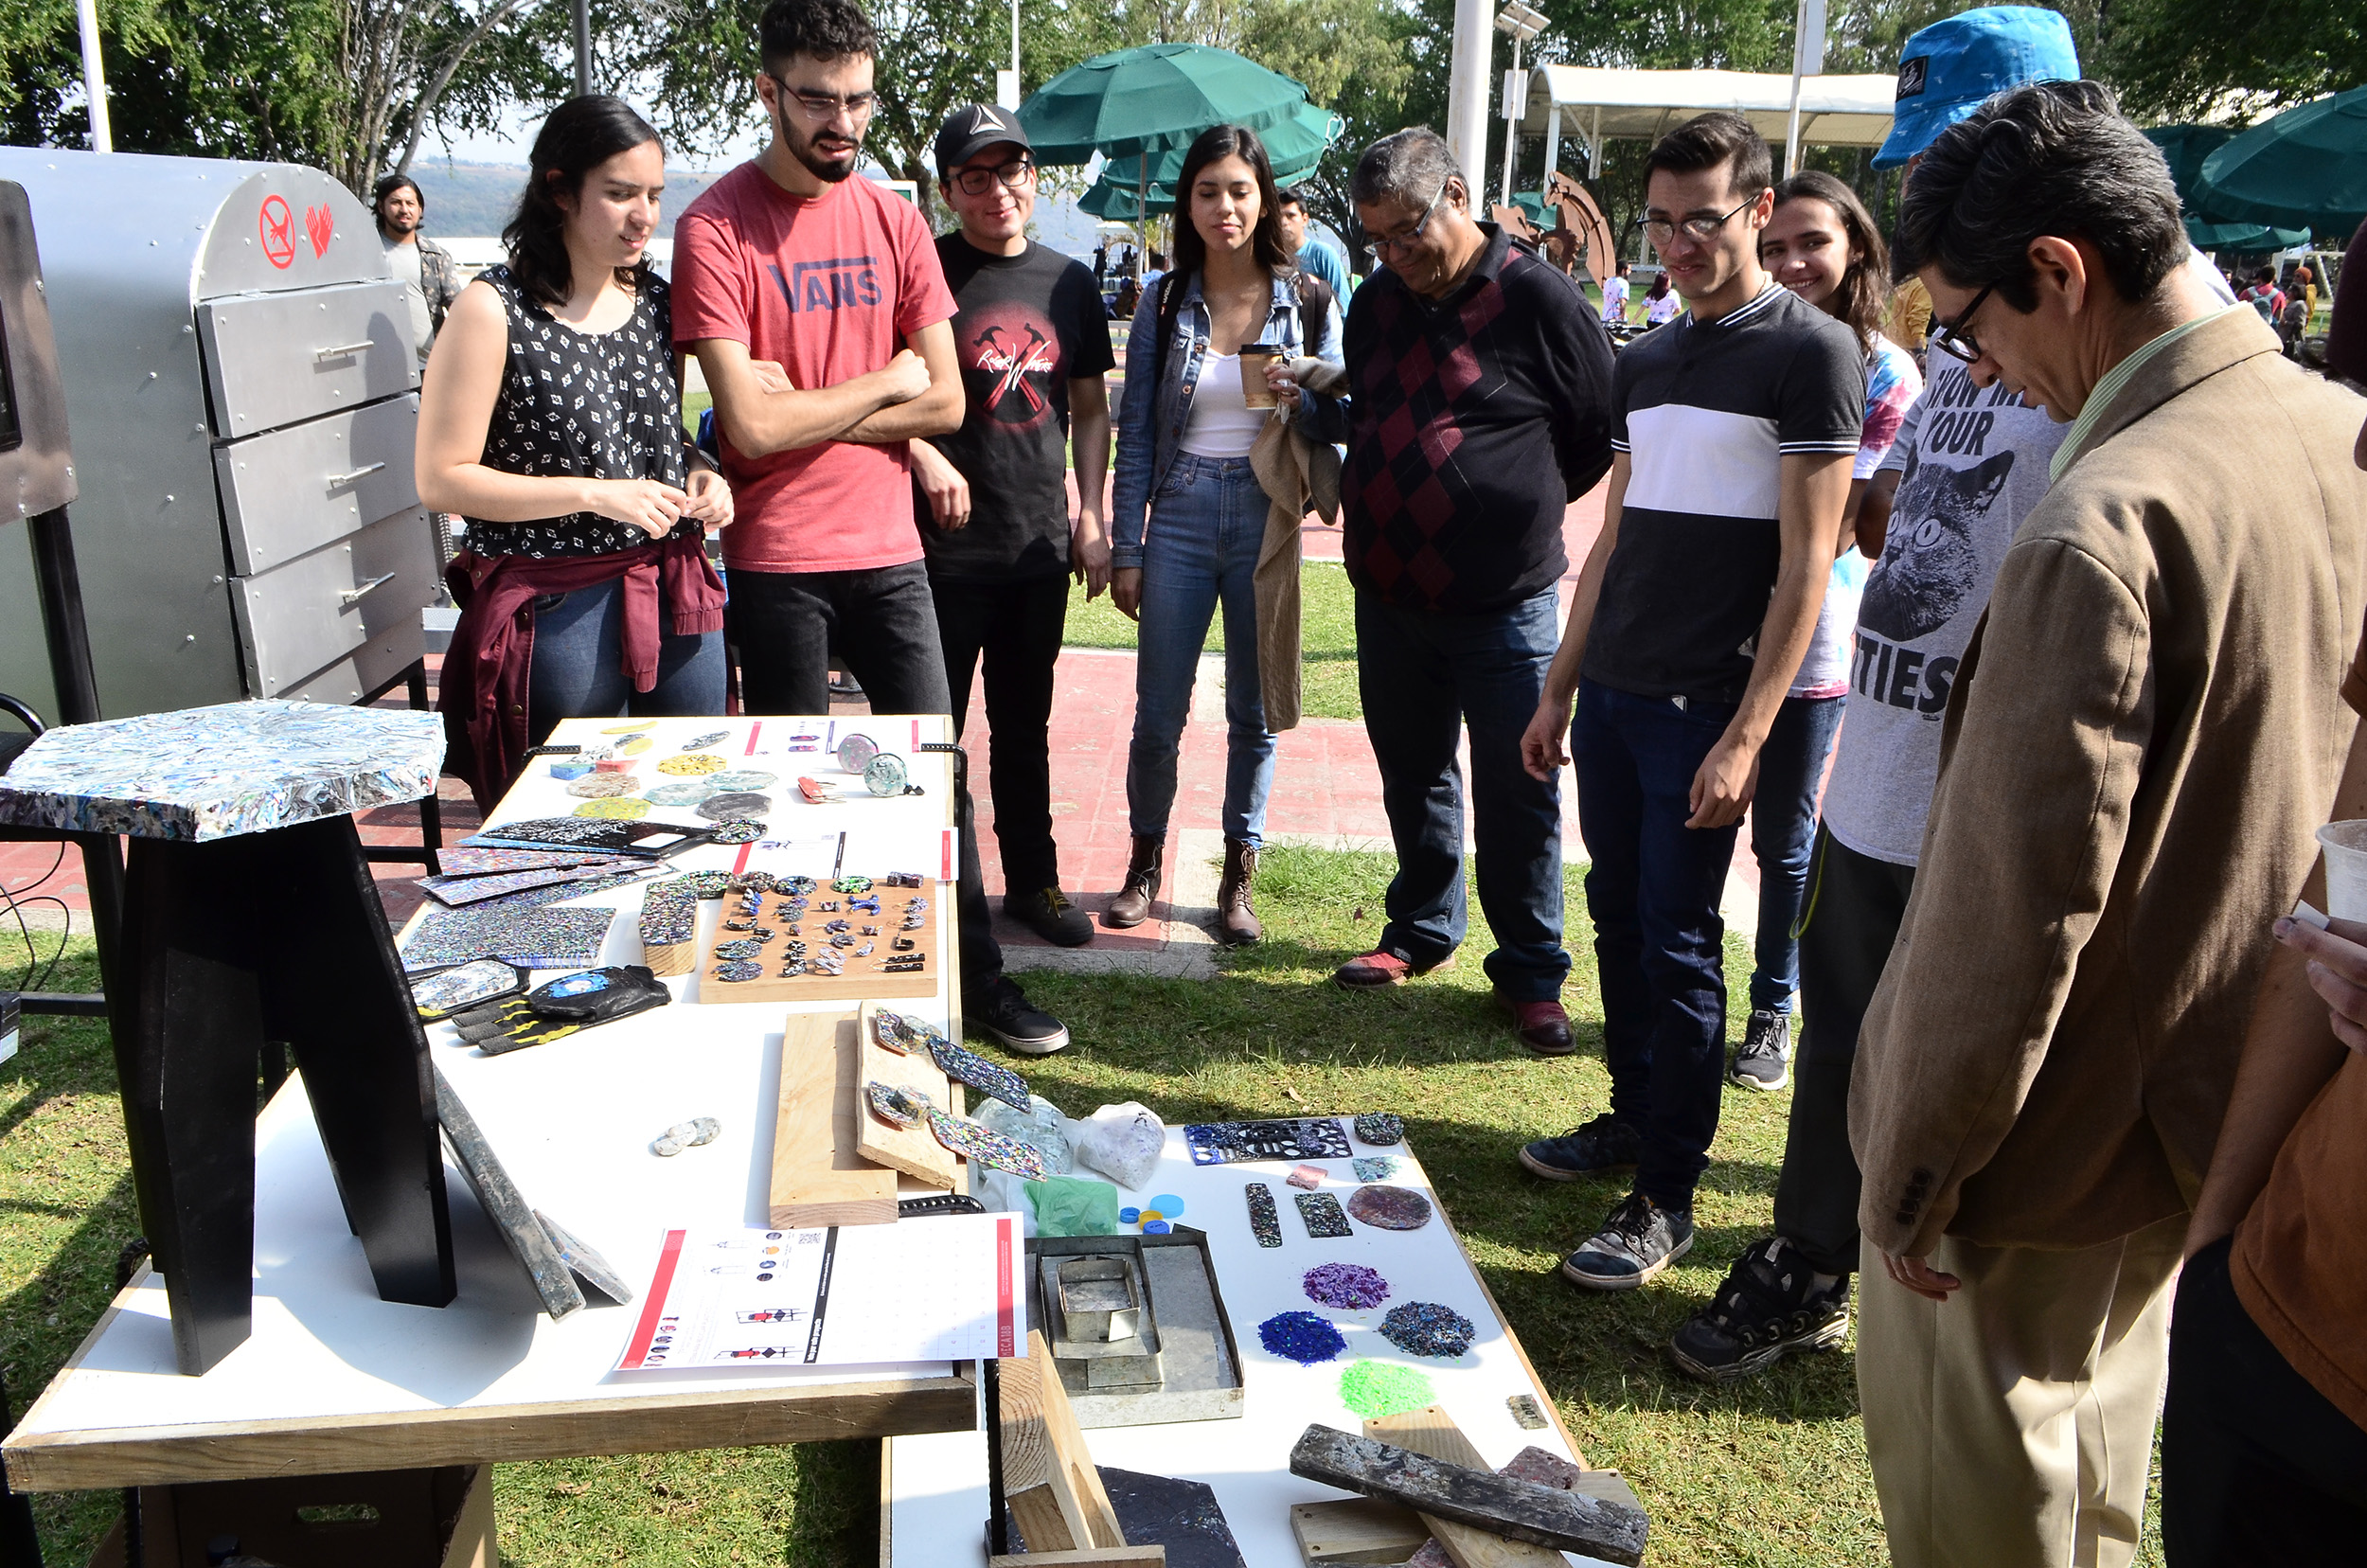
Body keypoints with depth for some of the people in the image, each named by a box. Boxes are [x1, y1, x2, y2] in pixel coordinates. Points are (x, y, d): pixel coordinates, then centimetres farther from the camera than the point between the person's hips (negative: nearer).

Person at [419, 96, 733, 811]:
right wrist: (593, 495, -17)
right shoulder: (494, 311, -8)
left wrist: (700, 475, 0)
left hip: (674, 592, 6)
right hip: (559, 610, -5)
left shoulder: (656, 300, 9)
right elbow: (440, 478, -9)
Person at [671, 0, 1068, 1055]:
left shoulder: (892, 218, 6)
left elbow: (946, 402, 0)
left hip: (888, 549, 4)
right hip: (777, 563, -4)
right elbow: (752, 426, -18)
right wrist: (883, 383, -6)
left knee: (935, 770, 9)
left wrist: (805, 407, -9)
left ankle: (978, 983, 23)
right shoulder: (716, 228, -8)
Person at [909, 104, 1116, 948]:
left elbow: (1090, 409, 14)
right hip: (944, 543, -4)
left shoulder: (1069, 282, 8)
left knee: (1025, 728, 16)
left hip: (1039, 546, 4)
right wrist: (922, 454, -18)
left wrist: (1091, 514, 5)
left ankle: (1033, 879, 29)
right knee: (932, 728, 5)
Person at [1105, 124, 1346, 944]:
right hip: (1181, 518, 0)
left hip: (1266, 521, 0)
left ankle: (1239, 875, 23)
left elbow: (1341, 422, 5)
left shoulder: (1308, 304, 2)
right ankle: (1146, 862, 26)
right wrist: (1126, 550, -1)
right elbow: (1135, 433, 3)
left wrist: (1300, 397, -18)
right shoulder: (1164, 303, 3)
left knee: (1254, 712, 8)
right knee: (1158, 713, 5)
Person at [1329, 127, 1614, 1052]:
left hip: (1502, 603, -5)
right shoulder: (1377, 301, 9)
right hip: (1388, 593, 6)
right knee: (1413, 776, 17)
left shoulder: (1536, 297, -10)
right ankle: (1422, 930, 35)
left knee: (1516, 795, 2)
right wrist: (1380, 509, 12)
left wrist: (1520, 507, 4)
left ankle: (1531, 974, 15)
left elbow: (1605, 431, -2)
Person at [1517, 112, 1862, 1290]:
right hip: (1613, 692, 7)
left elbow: (1806, 562, -12)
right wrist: (1560, 687, 15)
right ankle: (1634, 1115, 31)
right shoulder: (1644, 362, 14)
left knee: (1677, 942, -2)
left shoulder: (1812, 352, -6)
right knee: (1618, 920, 14)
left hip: (1704, 705, -6)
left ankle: (1664, 1195, 10)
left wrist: (1746, 735, -17)